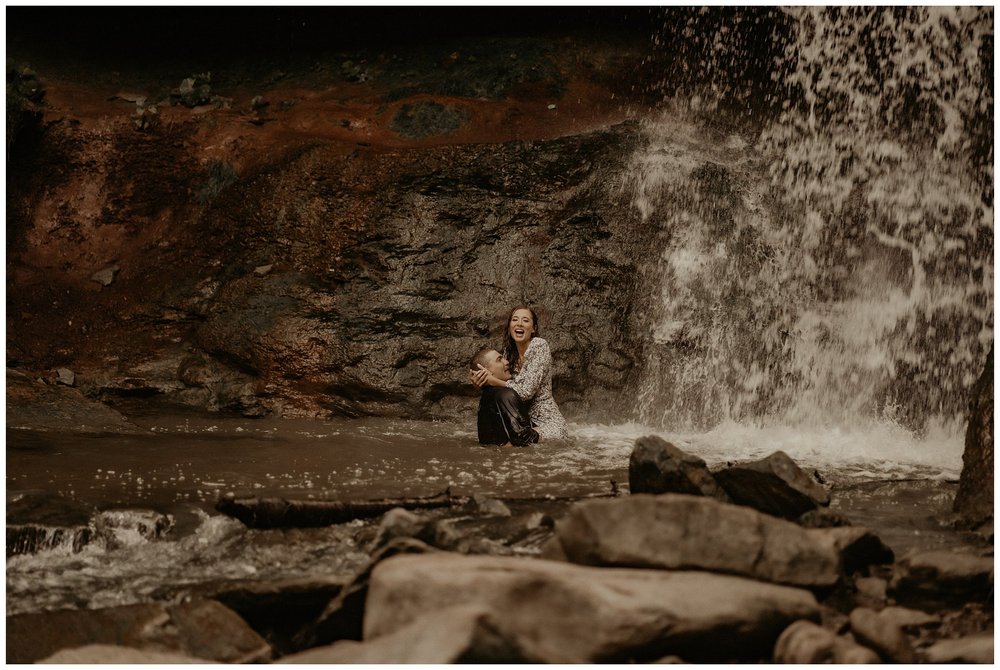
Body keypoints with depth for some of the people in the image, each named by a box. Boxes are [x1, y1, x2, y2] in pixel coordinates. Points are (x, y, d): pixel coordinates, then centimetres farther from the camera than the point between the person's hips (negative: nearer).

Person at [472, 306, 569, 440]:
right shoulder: (509, 351, 6)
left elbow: (526, 391, -20)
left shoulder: (539, 346, -14)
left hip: (545, 420, -7)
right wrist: (481, 380, -14)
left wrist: (493, 381, -19)